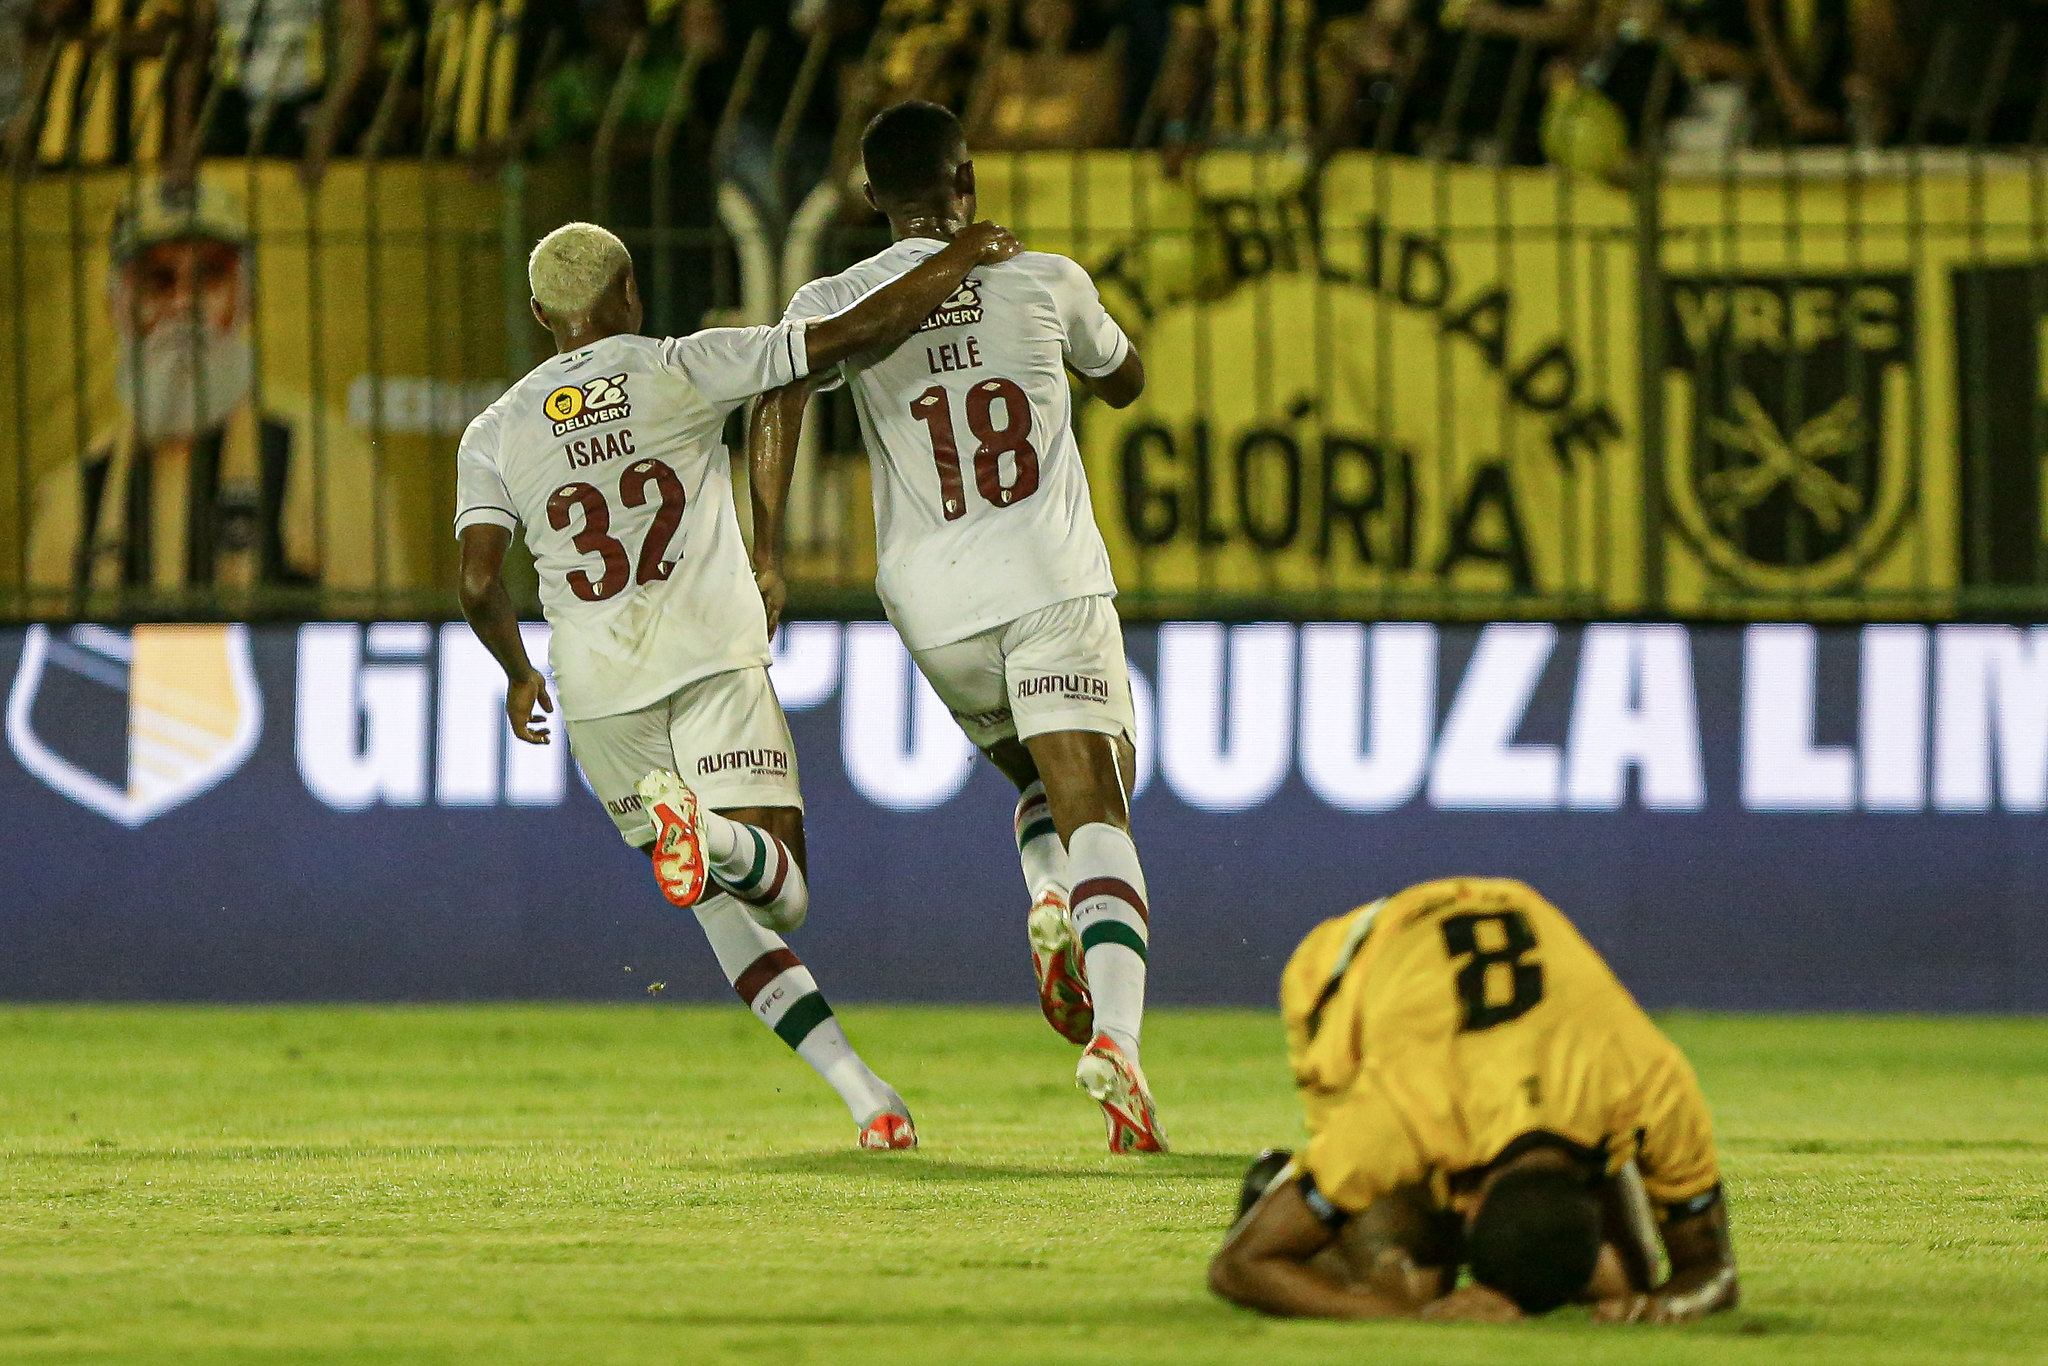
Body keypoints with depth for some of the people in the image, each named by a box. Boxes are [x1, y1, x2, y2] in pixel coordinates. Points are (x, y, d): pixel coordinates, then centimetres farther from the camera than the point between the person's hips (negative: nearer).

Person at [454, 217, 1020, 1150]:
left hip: (600, 690, 2)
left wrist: (519, 675, 17)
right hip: (715, 655, -2)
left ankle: (860, 1091, -1)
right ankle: (707, 832, -41)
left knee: (725, 911, 11)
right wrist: (962, 260, 9)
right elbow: (847, 336, -3)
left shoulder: (496, 434, 7)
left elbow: (479, 584, -3)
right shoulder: (680, 371, 1)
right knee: (778, 892, -6)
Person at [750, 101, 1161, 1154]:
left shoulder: (836, 300, 5)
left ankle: (1054, 905, -3)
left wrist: (766, 553, -15)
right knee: (1095, 817, -9)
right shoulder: (1044, 280, 6)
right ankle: (1116, 1038, -31)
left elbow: (780, 396, -15)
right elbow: (1125, 384, 25)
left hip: (937, 610, 2)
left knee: (1043, 784, 28)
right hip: (1056, 584, -2)